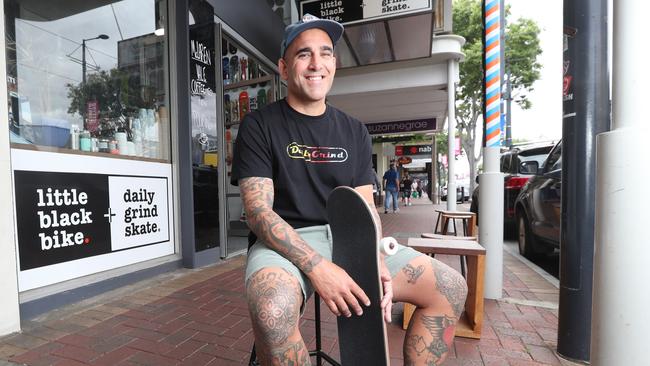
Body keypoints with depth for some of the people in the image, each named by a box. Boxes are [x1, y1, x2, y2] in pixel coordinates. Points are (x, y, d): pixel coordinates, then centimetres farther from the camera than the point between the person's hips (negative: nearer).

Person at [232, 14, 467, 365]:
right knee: (272, 312, -37)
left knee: (451, 288, -5)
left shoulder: (354, 132, 10)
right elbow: (258, 211, -12)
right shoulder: (258, 125, -2)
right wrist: (317, 266, -25)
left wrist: (376, 261, -14)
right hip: (285, 243, -3)